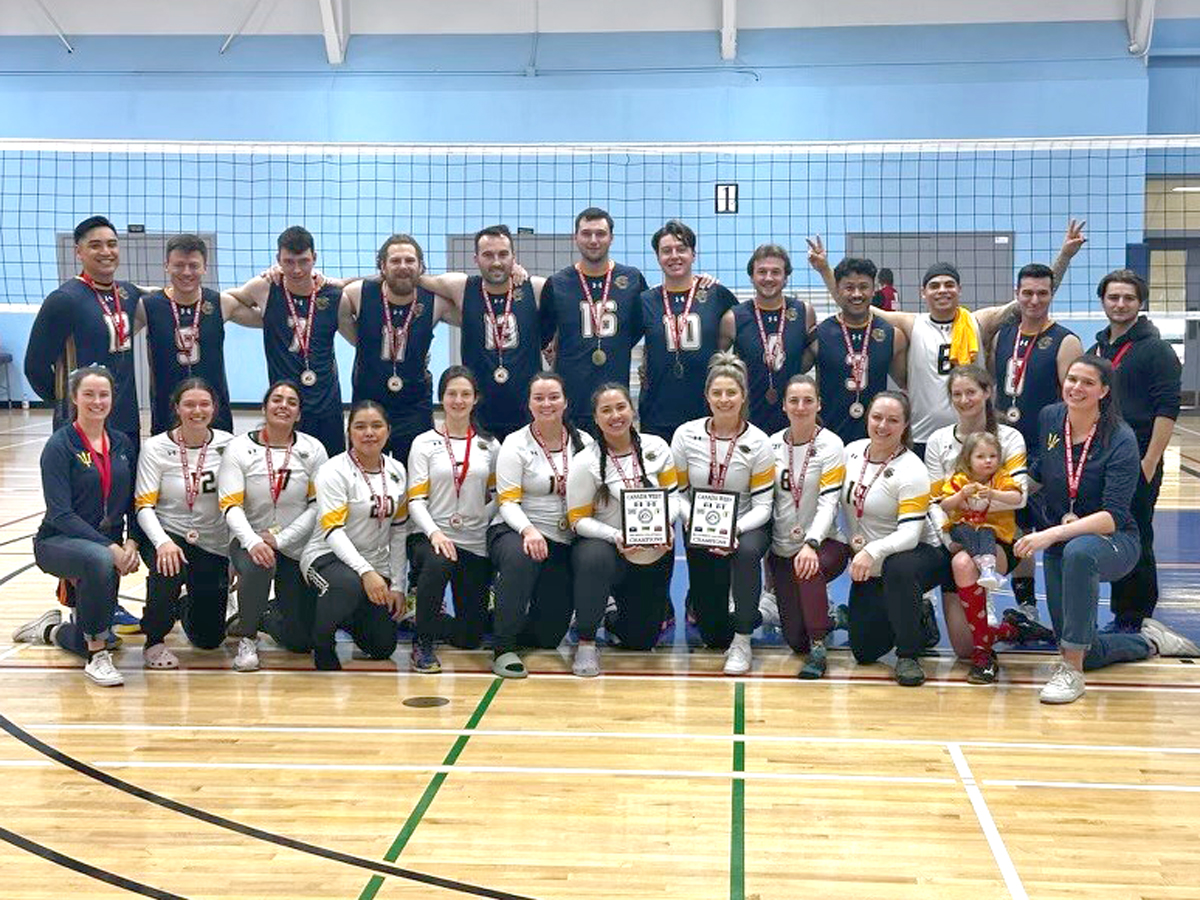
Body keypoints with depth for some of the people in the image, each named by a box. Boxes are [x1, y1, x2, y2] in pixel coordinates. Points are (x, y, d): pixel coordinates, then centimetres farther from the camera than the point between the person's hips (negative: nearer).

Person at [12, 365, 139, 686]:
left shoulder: (122, 444, 5)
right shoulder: (60, 446, -12)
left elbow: (134, 503, 6)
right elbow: (60, 514, -19)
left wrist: (131, 543, -14)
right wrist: (110, 548, -28)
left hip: (108, 546, 6)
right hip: (58, 542, -5)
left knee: (89, 642, 4)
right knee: (99, 560, -41)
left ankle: (50, 629, 41)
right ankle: (98, 656, -24)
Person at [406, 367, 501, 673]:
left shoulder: (489, 445, 9)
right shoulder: (424, 443, 2)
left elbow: (498, 496, 10)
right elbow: (416, 500, -5)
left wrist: (483, 517, -11)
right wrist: (434, 532, -23)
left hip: (476, 544, 3)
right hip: (433, 536, -3)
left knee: (470, 636, 0)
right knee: (438, 564, -40)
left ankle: (430, 623, 34)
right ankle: (422, 642, -19)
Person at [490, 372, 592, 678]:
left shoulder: (584, 443, 5)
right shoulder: (516, 444, -3)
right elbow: (507, 502, -11)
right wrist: (528, 530, -29)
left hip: (564, 542, 3)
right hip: (515, 532, -3)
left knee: (549, 635, 0)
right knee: (520, 558, -42)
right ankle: (504, 647, -29)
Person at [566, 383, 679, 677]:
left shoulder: (656, 448, -3)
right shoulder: (585, 463, -13)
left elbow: (672, 494, 2)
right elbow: (579, 520, -11)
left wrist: (666, 524, -19)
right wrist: (616, 537, -27)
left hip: (655, 554, 4)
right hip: (606, 546, -3)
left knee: (640, 640, 8)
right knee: (595, 558, -42)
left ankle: (615, 620, 46)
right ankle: (586, 642, -22)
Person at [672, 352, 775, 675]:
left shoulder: (758, 443, -10)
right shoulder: (686, 435, -7)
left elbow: (763, 504, -11)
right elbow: (677, 492, -1)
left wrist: (735, 529, -29)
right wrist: (693, 521, -22)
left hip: (746, 527, -1)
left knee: (748, 551, -40)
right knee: (714, 634, -2)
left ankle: (741, 641, -22)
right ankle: (698, 601, 38)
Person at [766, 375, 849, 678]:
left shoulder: (831, 445, -7)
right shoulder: (772, 444, 6)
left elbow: (828, 502, -15)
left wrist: (811, 543, -30)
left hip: (825, 543, -4)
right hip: (783, 548, 4)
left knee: (810, 569, -39)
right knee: (794, 638, -4)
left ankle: (818, 648, -23)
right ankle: (822, 616, 31)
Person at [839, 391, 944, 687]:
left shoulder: (911, 471, -20)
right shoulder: (852, 451, -2)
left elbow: (910, 533, -28)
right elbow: (845, 501, 15)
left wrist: (872, 551, -43)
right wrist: (854, 537, 0)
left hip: (918, 554, -6)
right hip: (869, 568, 6)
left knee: (898, 569, -43)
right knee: (864, 651, 1)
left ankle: (908, 656, -22)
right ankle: (915, 621, 32)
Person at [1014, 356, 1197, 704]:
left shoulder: (1120, 439, -19)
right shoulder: (1049, 418, -4)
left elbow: (1114, 515, -29)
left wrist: (1055, 533, -38)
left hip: (1112, 541, -5)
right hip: (1056, 544, 6)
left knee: (1078, 551, -43)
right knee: (1088, 655, 5)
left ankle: (1070, 669, -33)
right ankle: (1150, 640, 38)